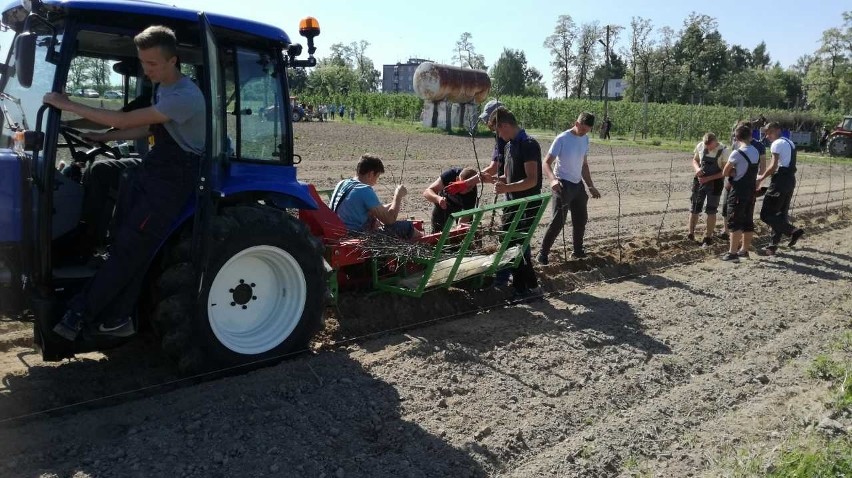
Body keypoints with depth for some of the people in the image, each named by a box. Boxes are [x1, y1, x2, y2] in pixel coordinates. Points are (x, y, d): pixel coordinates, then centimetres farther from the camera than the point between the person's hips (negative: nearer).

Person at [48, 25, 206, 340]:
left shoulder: (184, 97, -22)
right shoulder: (164, 89, 11)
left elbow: (125, 120, -23)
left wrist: (68, 105, -15)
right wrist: (102, 138, 12)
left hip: (174, 179, -9)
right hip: (153, 171, 9)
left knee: (129, 248, -7)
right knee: (126, 243, 6)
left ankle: (79, 315, 2)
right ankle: (117, 318, 13)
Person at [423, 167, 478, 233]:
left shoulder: (472, 193, -37)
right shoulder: (450, 175, -38)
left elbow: (465, 218, -35)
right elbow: (427, 192, -41)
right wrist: (438, 198, -61)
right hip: (443, 201, 0)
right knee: (436, 230, -6)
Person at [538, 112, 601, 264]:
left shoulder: (585, 139, 7)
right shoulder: (562, 139, -15)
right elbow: (547, 162, -18)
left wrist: (591, 186, 16)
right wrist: (552, 180, -35)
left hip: (578, 185, 8)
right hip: (563, 185, -7)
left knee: (581, 219, 14)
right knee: (558, 221, -10)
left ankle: (578, 251, 29)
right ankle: (543, 254, 0)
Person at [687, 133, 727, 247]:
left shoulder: (723, 151, -17)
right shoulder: (700, 146, -7)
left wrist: (709, 178, -22)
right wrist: (697, 169, -13)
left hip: (715, 182, -3)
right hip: (700, 180, 4)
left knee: (711, 211, 0)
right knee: (694, 208, 8)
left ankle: (708, 238, 10)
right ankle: (690, 234, 21)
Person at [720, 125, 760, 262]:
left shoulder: (737, 153, -16)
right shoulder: (756, 152, 9)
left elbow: (725, 173, -10)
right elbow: (749, 170, 13)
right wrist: (738, 172, -2)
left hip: (739, 191, -8)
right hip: (751, 189, 8)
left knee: (734, 222, -5)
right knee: (748, 221, 13)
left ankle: (732, 253, -6)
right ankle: (744, 249, 22)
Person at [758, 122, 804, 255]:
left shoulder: (777, 144, -9)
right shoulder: (790, 143, 20)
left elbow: (774, 166, -16)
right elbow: (784, 164, 15)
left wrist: (761, 178, -3)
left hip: (780, 181, -10)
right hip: (790, 180, 10)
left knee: (766, 214, -7)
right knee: (781, 213, 13)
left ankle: (793, 230, -14)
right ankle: (773, 245, 16)